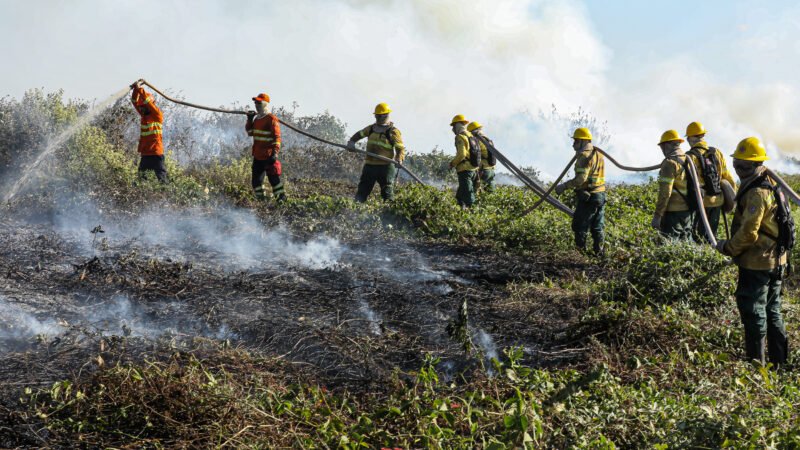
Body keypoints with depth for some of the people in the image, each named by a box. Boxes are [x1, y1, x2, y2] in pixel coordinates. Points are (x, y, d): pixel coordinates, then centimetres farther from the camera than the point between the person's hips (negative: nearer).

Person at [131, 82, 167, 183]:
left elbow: (148, 102, -16)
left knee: (161, 177, -8)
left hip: (156, 153, -7)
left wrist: (140, 89, -16)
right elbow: (135, 102, 10)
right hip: (145, 153, 7)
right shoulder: (144, 115, 15)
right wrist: (135, 90, -4)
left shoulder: (158, 114, -4)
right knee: (141, 178, 7)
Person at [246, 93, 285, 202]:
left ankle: (281, 196, 10)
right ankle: (261, 197, 21)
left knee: (273, 177, -2)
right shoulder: (257, 118, 15)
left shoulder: (271, 119, -11)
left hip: (268, 155, -8)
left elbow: (277, 137, -16)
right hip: (257, 155, 8)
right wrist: (249, 120, 7)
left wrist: (275, 153, -24)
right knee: (256, 179, 10)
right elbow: (250, 132, 21)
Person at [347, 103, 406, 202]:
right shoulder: (371, 129, 13)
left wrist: (399, 159, -30)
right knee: (363, 190, 7)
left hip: (386, 166, -6)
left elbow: (401, 148, -11)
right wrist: (352, 142, 11)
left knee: (387, 191, -7)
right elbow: (359, 134, 30)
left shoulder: (393, 131, -5)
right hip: (370, 165, 6)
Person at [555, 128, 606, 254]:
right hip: (601, 195, 9)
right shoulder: (598, 154, 15)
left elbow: (581, 178, -25)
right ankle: (598, 251, 15)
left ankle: (580, 250, 4)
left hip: (588, 197, -9)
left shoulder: (585, 156, -15)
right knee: (597, 227, 13)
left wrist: (564, 186, -20)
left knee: (580, 226, 1)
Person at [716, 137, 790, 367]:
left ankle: (756, 361, 4)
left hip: (757, 264, -10)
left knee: (753, 312, -1)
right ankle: (780, 360, 25)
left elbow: (748, 232, -24)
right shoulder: (769, 185, 13)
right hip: (775, 262, 10)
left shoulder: (757, 192, -20)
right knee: (771, 311, 17)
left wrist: (728, 247, -9)